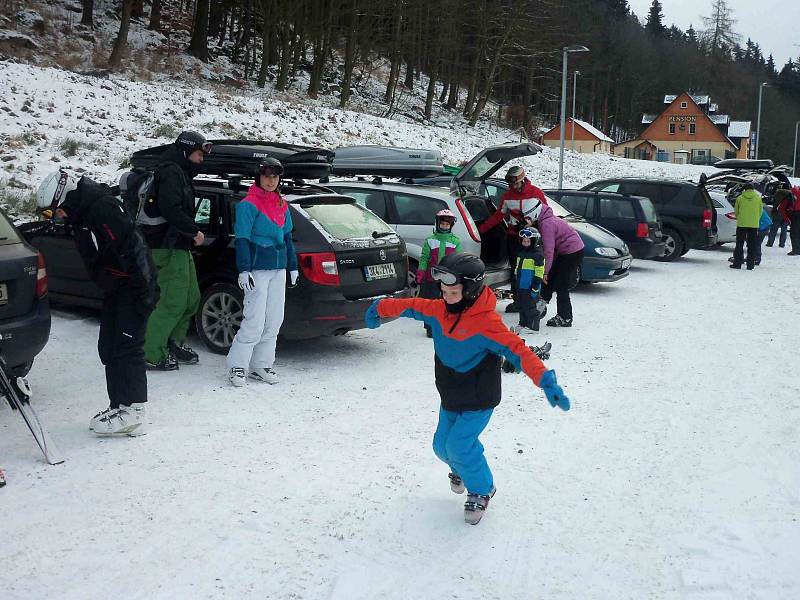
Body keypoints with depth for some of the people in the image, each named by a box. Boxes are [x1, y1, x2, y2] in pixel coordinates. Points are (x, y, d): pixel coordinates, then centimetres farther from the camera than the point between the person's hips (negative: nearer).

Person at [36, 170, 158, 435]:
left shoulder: (103, 208, -21)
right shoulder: (82, 214, 12)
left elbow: (132, 247, -27)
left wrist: (145, 291, -26)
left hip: (133, 288, -11)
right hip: (115, 289, 11)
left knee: (126, 348, -10)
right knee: (108, 347, 12)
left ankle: (132, 413, -6)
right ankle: (119, 405, 20)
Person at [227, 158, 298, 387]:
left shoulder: (282, 205, 15)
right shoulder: (249, 204, -6)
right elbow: (242, 239, -11)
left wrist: (293, 266, 20)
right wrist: (244, 270, -18)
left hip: (278, 269, 7)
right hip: (257, 270, -7)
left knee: (274, 321, 8)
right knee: (254, 322, -10)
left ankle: (260, 366, 17)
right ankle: (237, 367, 1)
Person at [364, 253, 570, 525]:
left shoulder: (486, 322, -28)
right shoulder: (440, 309, -7)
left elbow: (516, 349, -36)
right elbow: (411, 306, 10)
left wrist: (546, 380, -48)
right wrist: (380, 307, 22)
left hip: (479, 400, -6)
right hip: (450, 397, 7)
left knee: (459, 445, -15)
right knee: (442, 446, 10)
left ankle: (481, 491, 12)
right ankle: (460, 469, 46)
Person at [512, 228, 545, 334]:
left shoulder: (537, 254, -11)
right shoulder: (521, 253, 15)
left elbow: (539, 272, -15)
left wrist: (535, 287, -18)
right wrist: (516, 284, 24)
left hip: (530, 287, -8)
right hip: (521, 286, 8)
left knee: (530, 306, -5)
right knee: (521, 305, 14)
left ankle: (532, 326, 3)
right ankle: (522, 324, 25)